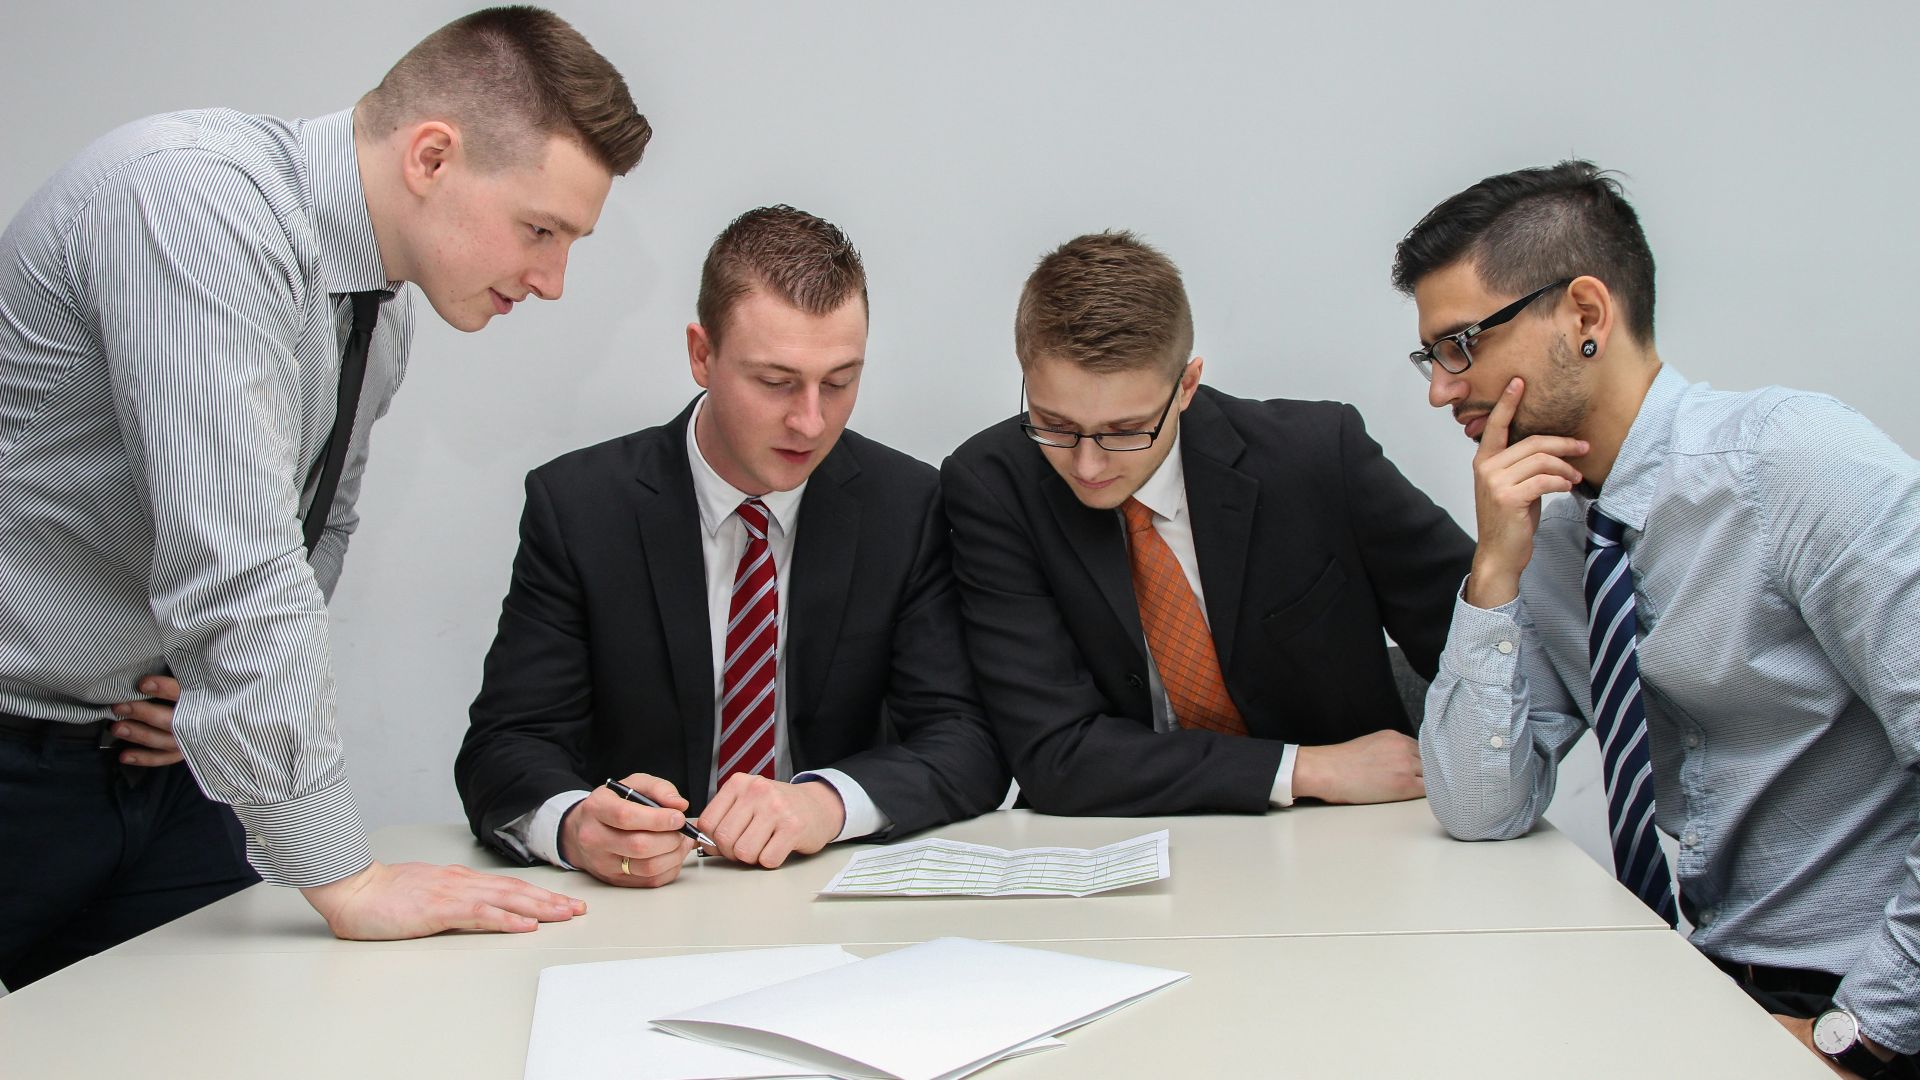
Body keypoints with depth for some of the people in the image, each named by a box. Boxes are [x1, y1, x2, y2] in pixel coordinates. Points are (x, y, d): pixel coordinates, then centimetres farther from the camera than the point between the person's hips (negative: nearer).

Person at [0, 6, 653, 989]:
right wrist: (346, 878, -27)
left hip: (148, 754, 7)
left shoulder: (384, 306, 3)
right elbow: (234, 560, -31)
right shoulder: (194, 197, -25)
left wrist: (235, 682, -3)